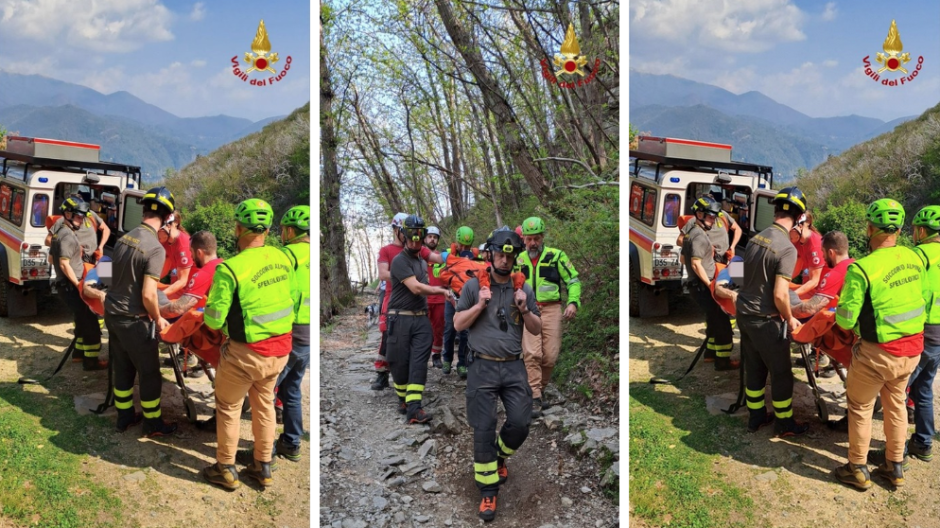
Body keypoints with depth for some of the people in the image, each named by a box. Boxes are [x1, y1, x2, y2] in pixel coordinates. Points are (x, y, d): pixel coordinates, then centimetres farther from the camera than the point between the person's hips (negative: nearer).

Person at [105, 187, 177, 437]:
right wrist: (158, 319, -7)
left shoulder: (124, 238, 3)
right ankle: (153, 423, 20)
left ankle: (124, 417, 32)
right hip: (133, 320, -8)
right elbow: (148, 295, -24)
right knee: (149, 373, 8)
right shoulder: (156, 248, -22)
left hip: (112, 312, 8)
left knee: (122, 369, 20)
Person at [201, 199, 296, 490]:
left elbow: (214, 321, -16)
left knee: (229, 408, 16)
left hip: (245, 353, -5)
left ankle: (225, 469, 30)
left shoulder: (231, 268, -22)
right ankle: (263, 466, 35)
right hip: (280, 350, 6)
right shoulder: (282, 259, -4)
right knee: (264, 404, 22)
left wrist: (210, 307, 5)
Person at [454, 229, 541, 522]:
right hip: (483, 367, -2)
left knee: (520, 423, -4)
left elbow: (537, 330, 13)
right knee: (484, 429, -3)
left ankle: (499, 456, 30)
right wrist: (480, 305, -11)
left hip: (514, 367, 2)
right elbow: (458, 324, 4)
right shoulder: (474, 285, 3)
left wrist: (524, 310, -6)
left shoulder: (525, 289, 9)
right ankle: (488, 491, 9)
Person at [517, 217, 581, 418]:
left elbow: (573, 280, 5)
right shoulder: (519, 260, 12)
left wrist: (573, 302, -9)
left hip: (551, 309, -1)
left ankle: (539, 390, 20)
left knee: (550, 356, -1)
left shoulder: (556, 256, 3)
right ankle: (534, 398, -9)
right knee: (531, 354, -12)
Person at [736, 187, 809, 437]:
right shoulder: (787, 248, -21)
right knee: (781, 372, 10)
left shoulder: (757, 237, 2)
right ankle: (784, 423, 23)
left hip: (743, 311, 7)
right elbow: (780, 295, -24)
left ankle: (756, 417, 31)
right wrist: (790, 319, -6)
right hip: (765, 320, -7)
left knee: (753, 368, 19)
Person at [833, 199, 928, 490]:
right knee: (895, 404, 23)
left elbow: (845, 321, -18)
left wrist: (842, 309, 3)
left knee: (860, 408, 14)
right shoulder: (914, 258, -4)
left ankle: (858, 470, 27)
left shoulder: (862, 268, -24)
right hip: (912, 349, 6)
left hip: (878, 353, -6)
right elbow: (924, 298, 11)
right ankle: (895, 466, 38)